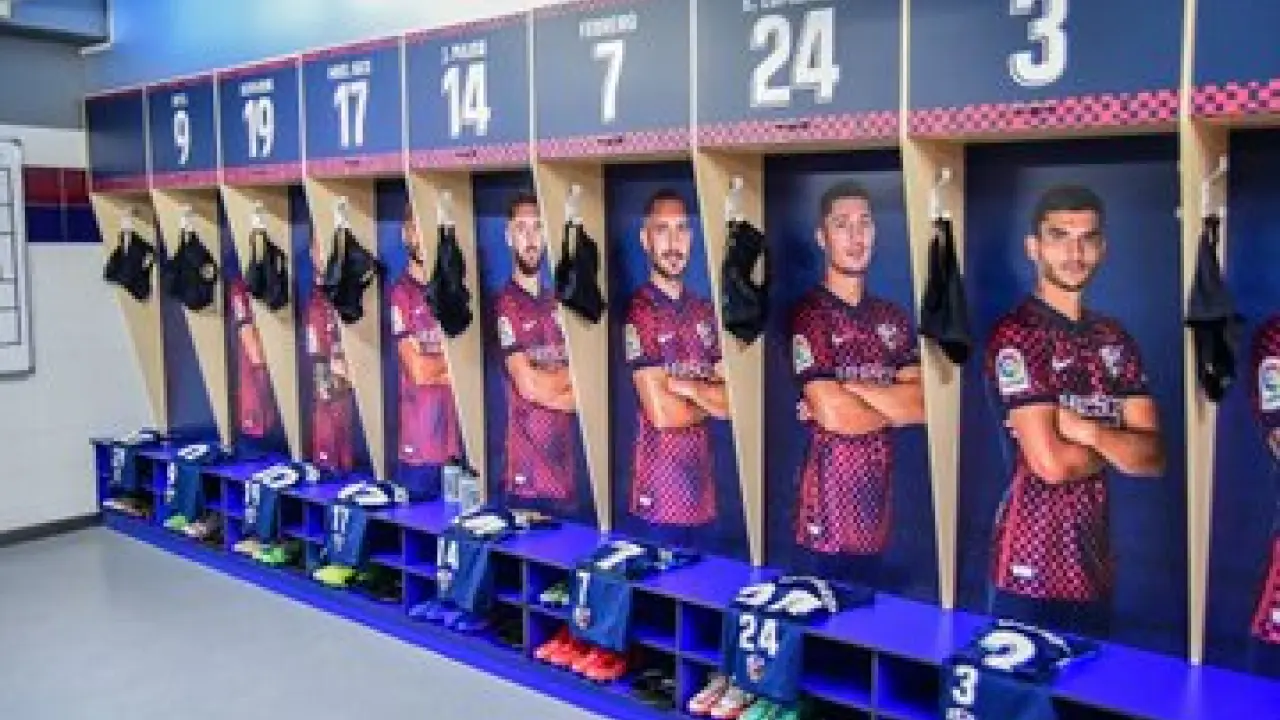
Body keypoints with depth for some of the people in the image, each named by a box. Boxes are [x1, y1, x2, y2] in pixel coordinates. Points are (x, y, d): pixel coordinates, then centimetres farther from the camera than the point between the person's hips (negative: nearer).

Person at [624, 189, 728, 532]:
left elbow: (731, 399, 5)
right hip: (659, 480, -6)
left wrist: (684, 386, -10)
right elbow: (662, 413, -17)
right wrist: (709, 401, -1)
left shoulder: (704, 311, 9)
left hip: (701, 473, 6)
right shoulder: (638, 311, -12)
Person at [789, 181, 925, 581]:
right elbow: (834, 417, -17)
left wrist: (848, 387, -12)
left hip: (879, 507, 6)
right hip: (828, 515, -5)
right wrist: (896, 407, -1)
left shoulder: (893, 318, 11)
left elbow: (922, 404, -2)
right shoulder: (807, 315, -9)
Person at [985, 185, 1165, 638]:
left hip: (1096, 564, 7)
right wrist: (1118, 447, -1)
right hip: (1032, 568, -7)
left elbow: (1154, 457, 2)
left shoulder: (1115, 340, 10)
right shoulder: (1017, 335, -12)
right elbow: (1051, 463, -19)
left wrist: (1088, 431, -15)